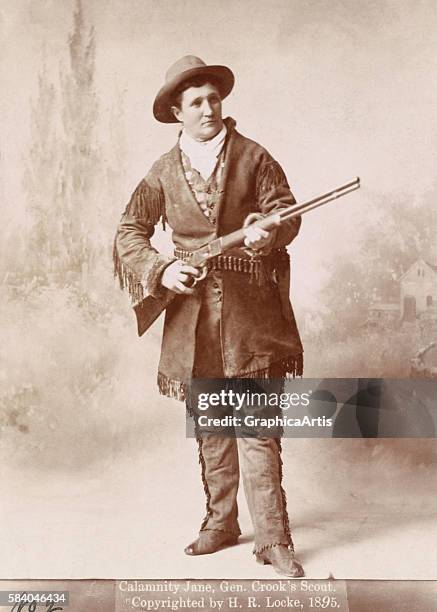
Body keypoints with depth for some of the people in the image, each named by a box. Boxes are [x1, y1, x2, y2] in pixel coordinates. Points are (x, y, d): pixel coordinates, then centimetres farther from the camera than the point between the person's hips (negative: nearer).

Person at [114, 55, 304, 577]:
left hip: (251, 308, -3)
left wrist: (268, 232, -22)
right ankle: (220, 523, 26)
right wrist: (162, 270, -9)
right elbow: (129, 233, 9)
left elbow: (286, 211, 2)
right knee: (209, 427, 12)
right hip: (192, 308, 3)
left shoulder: (252, 157, 4)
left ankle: (273, 539, 3)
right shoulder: (164, 172, 9)